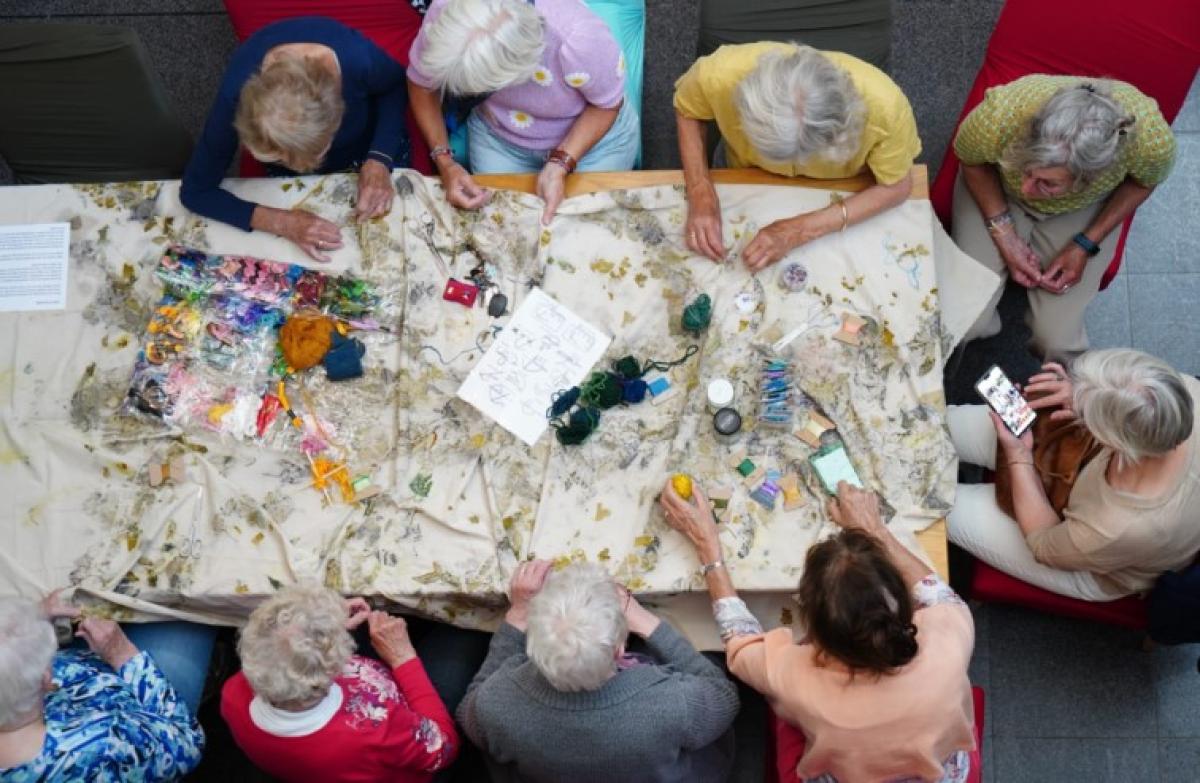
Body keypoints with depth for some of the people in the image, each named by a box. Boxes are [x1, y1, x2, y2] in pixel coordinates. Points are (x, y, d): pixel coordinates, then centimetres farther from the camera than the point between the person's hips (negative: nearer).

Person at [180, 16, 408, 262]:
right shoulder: (237, 93, -41)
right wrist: (280, 222, -39)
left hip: (367, 144, 0)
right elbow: (195, 191, -29)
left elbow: (396, 86, -17)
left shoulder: (358, 59, -43)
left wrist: (379, 160, -32)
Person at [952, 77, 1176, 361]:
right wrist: (1003, 235, -22)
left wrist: (1086, 245, -18)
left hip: (1081, 209, 0)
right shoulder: (998, 116, -41)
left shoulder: (1154, 139, -38)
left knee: (1058, 340, -9)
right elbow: (971, 160, -14)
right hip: (996, 189, 0)